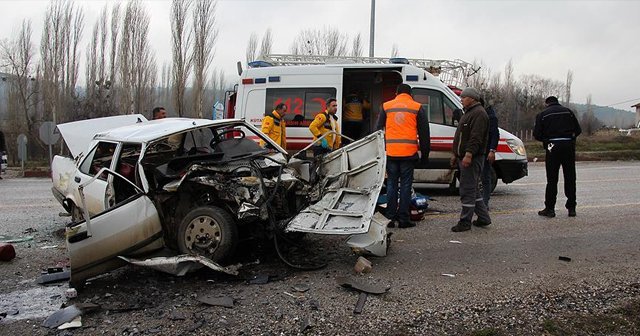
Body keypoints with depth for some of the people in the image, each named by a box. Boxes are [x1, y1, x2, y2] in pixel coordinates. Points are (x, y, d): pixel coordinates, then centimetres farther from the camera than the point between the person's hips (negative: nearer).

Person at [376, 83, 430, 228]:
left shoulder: (386, 107, 10)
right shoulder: (418, 108, 5)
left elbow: (378, 130, 13)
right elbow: (424, 133, 6)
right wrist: (425, 154, 12)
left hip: (390, 153, 2)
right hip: (409, 153, -1)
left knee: (391, 184, 9)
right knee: (406, 185, 4)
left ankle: (390, 217, 11)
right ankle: (403, 219, 6)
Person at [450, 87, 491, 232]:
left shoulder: (479, 113, -12)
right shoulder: (469, 113, 22)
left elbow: (476, 137, -23)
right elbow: (460, 136, 25)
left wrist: (468, 154, -30)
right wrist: (455, 154, 24)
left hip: (472, 159, -11)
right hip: (464, 158, 11)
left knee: (467, 190, -7)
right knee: (473, 189, 16)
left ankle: (465, 222, -2)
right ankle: (483, 218, 25)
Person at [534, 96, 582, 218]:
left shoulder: (542, 115, 4)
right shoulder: (568, 111, 11)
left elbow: (537, 135, -1)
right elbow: (578, 130, 8)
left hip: (553, 147, -2)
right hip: (568, 146, 2)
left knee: (552, 179, 2)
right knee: (570, 178, 10)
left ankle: (549, 208, 3)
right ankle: (571, 208, 14)